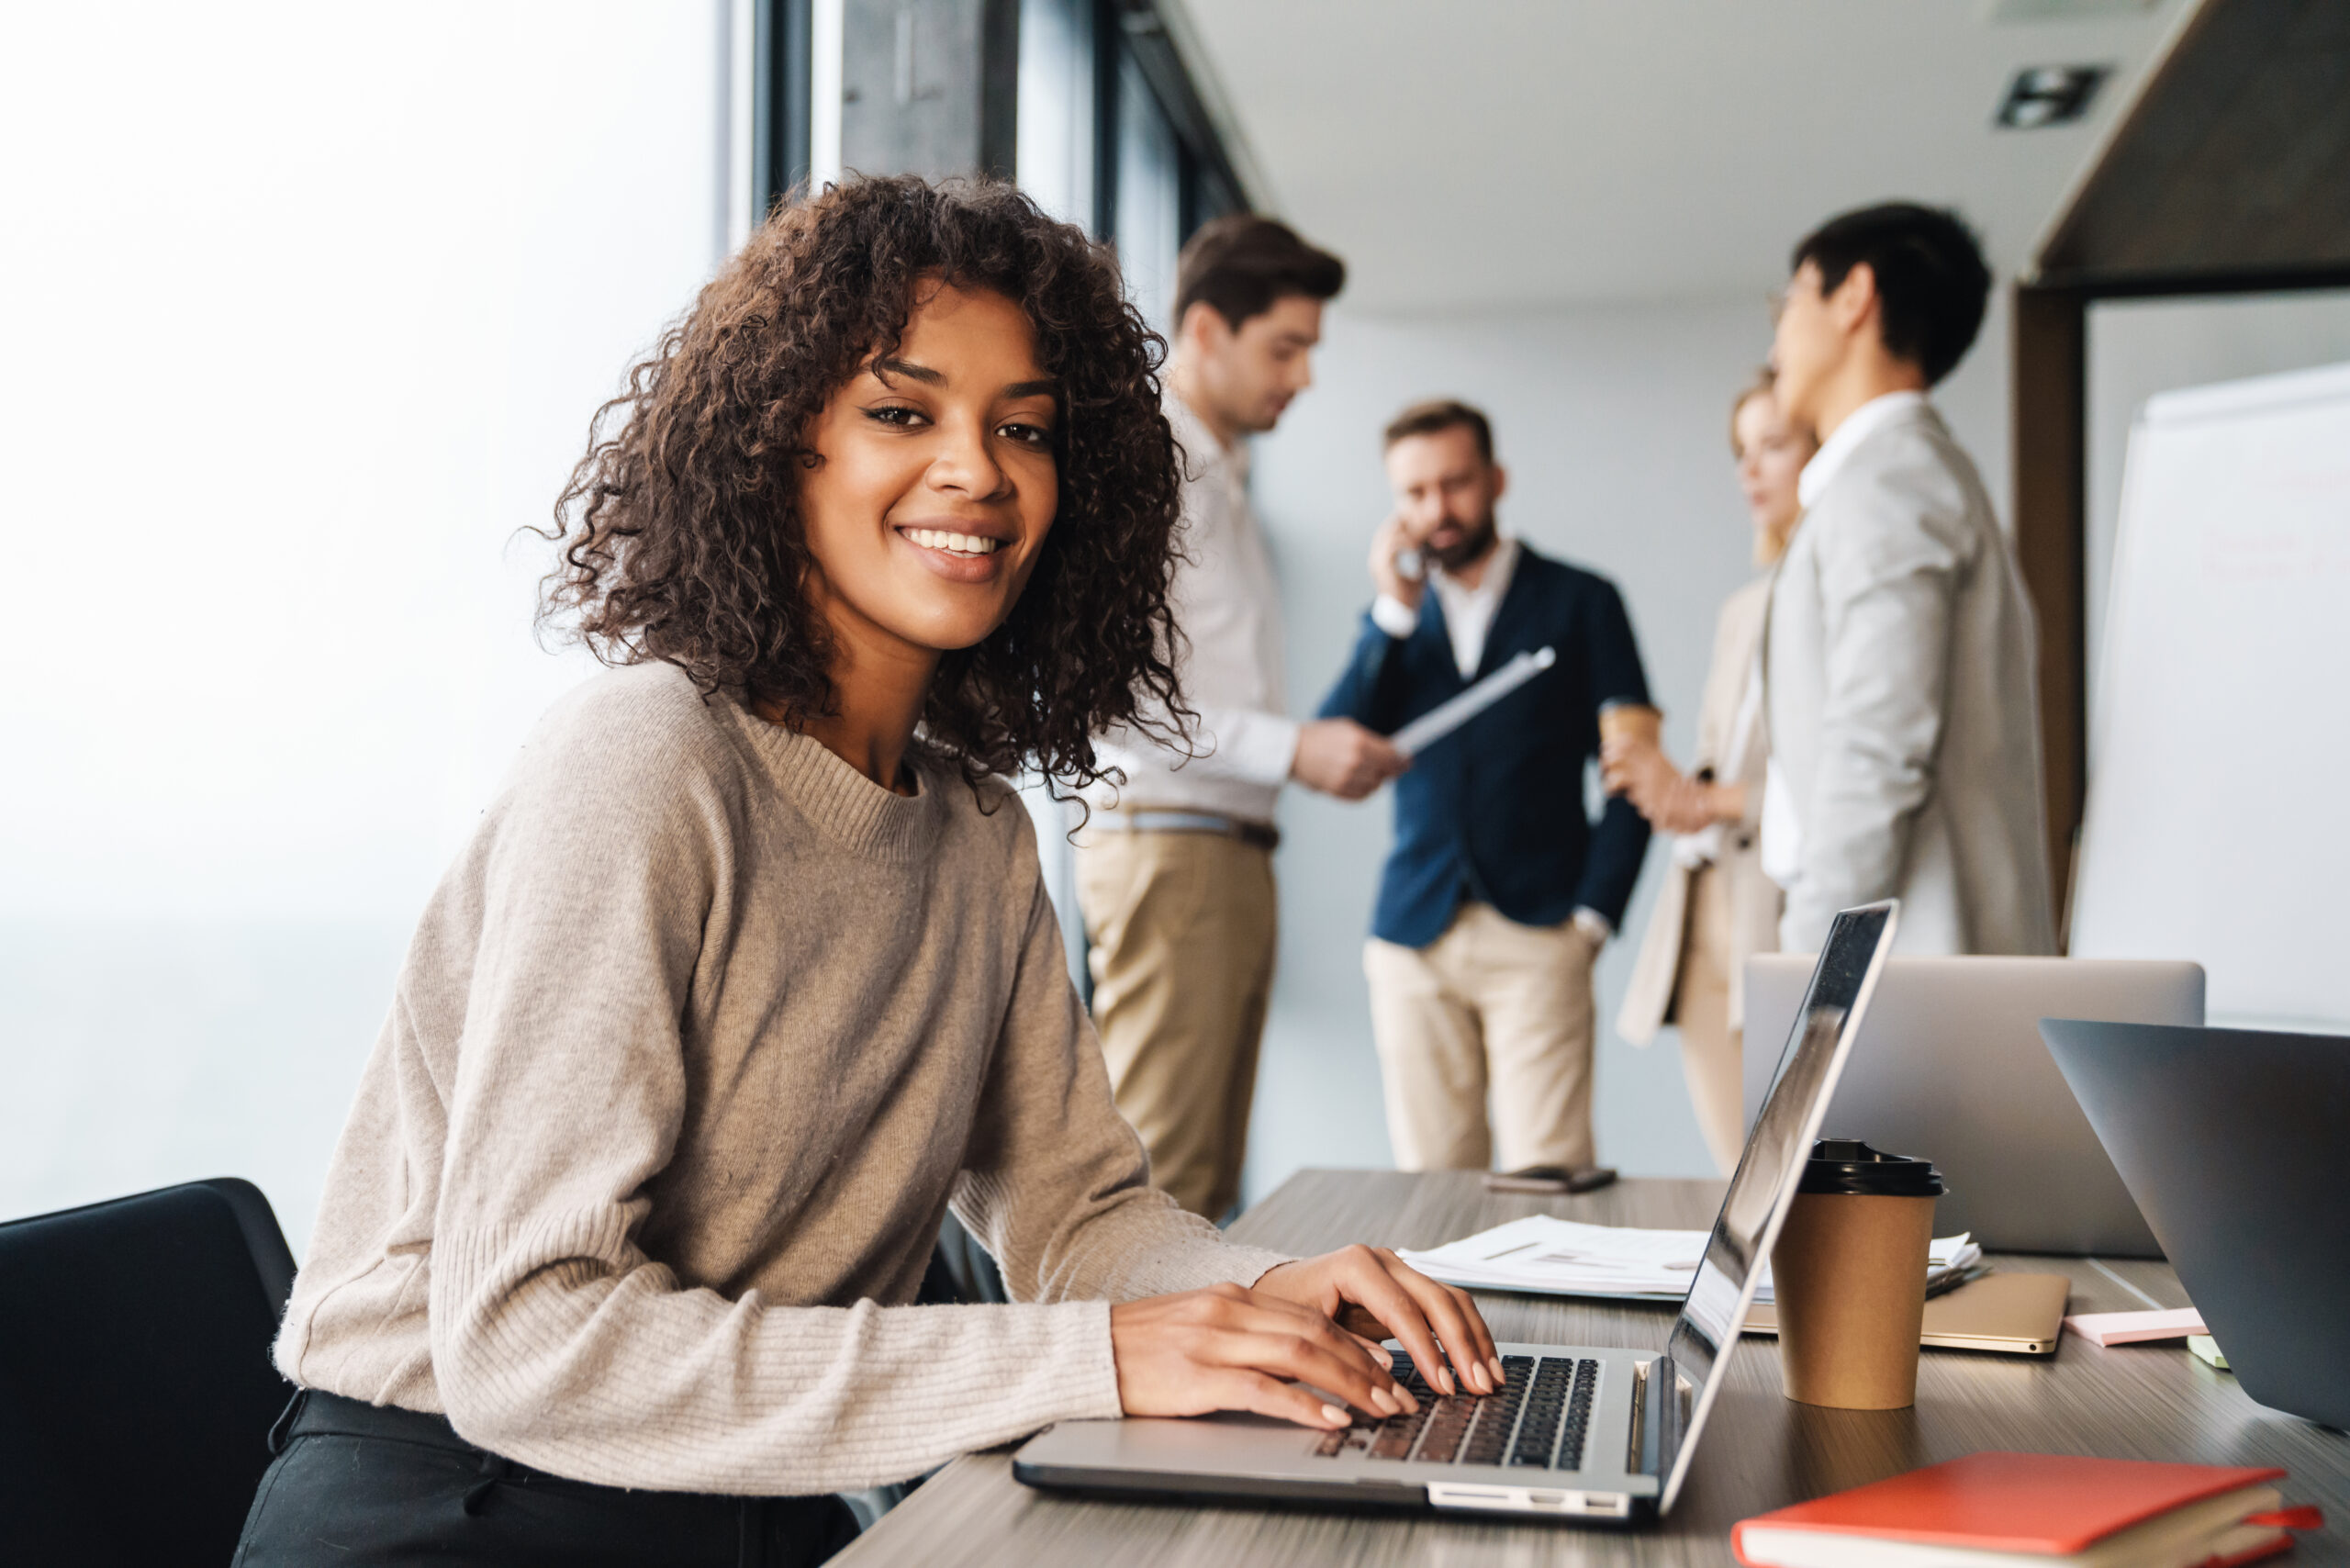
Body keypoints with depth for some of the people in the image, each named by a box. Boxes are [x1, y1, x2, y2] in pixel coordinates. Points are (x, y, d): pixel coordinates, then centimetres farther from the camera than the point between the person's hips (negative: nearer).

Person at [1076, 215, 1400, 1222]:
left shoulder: (1221, 475, 22)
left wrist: (1329, 751, 10)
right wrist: (1291, 749, -19)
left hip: (1232, 848, 10)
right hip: (1165, 844, -9)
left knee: (1208, 1179, 9)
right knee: (1158, 1180, -9)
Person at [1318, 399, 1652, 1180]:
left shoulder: (1578, 602, 8)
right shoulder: (1394, 620, 16)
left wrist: (1593, 914, -4)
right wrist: (1393, 610, -3)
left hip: (1535, 938, -3)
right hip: (1413, 939, 3)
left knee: (1548, 1178, -10)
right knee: (1431, 1181, 2)